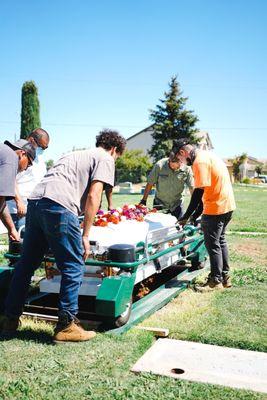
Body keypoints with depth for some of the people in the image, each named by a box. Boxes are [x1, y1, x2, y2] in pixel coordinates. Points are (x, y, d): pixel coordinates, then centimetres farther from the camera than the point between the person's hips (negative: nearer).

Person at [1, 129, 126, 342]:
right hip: (59, 206, -8)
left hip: (35, 200, 8)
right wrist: (85, 235, -1)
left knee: (26, 264, 16)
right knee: (73, 268, 1)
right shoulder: (105, 159, 11)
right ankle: (66, 325, 5)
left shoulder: (75, 154, 34)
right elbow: (93, 196, -2)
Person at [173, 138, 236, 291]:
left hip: (216, 208, -10)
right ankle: (225, 277, 28)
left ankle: (216, 281, 12)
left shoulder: (200, 162, -17)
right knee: (220, 241, 19)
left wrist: (186, 216, -16)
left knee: (212, 244, 1)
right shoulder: (207, 155, 13)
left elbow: (199, 192, -21)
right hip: (227, 205, 10)